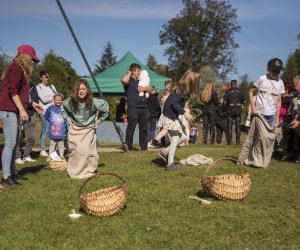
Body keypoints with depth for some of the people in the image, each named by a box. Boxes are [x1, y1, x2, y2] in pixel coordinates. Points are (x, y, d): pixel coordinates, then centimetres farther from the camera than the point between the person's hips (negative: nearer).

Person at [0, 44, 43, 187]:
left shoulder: (20, 69, 21)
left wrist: (32, 104, 28)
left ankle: (12, 173, 21)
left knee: (14, 143, 14)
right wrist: (22, 109, -22)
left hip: (14, 111, 11)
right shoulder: (16, 68, -9)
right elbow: (12, 91, -19)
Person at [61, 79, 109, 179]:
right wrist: (68, 119, 6)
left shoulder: (93, 102, -19)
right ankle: (74, 172, 10)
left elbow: (105, 106, -1)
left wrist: (98, 120, 1)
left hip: (88, 129, -1)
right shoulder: (70, 102, -12)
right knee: (75, 151, -3)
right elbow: (62, 108, 13)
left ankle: (88, 171, 3)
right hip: (74, 129, 2)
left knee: (87, 151, -10)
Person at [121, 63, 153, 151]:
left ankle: (144, 147, 15)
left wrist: (144, 88, 1)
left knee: (143, 129, 9)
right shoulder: (129, 81, 1)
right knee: (131, 129, -4)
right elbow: (124, 80, -23)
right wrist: (129, 73, -4)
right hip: (133, 108, -7)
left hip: (144, 108, 7)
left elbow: (151, 88, 22)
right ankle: (129, 148, 1)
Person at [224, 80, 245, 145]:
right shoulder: (240, 91, 2)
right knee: (238, 126, 6)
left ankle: (230, 141, 1)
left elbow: (225, 102, -5)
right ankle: (238, 141, 4)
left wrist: (226, 108, 12)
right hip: (238, 110, 1)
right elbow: (244, 101, 6)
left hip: (230, 110, -1)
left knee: (229, 126, 3)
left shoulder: (228, 91, -3)